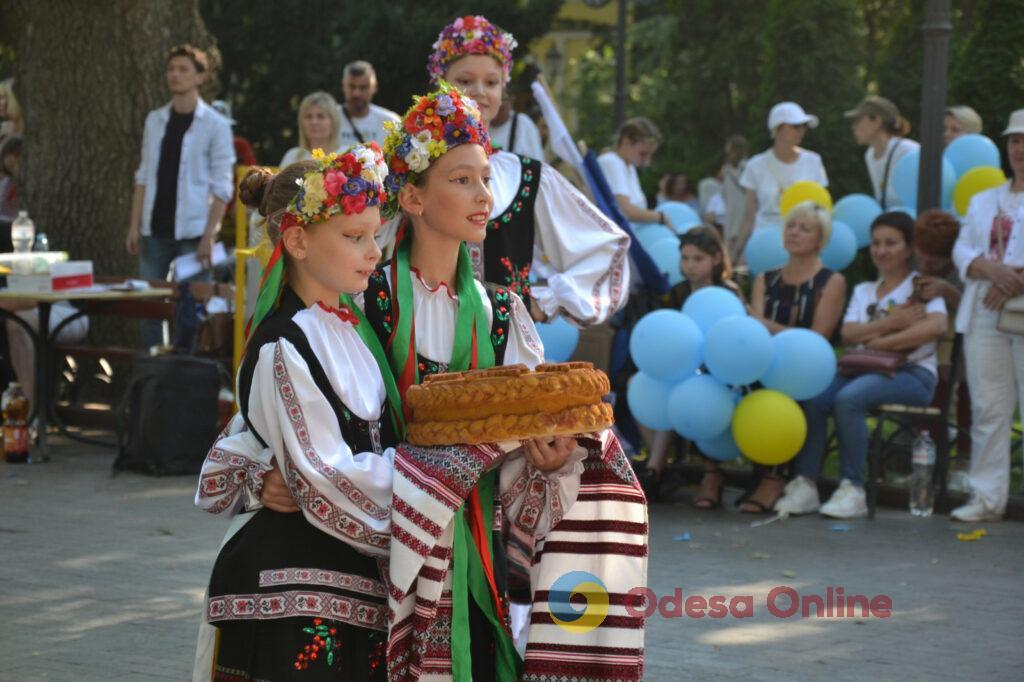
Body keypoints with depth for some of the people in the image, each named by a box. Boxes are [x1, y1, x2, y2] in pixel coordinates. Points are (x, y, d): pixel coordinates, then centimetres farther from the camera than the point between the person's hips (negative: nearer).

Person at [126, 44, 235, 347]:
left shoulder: (215, 125, -2)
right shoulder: (155, 120, 11)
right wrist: (135, 226, 5)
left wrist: (209, 236, -13)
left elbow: (222, 188, -5)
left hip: (191, 232, -4)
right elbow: (143, 177, 14)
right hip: (155, 231, 4)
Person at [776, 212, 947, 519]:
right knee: (811, 398, -25)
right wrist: (892, 323, -10)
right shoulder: (863, 291, 24)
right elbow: (848, 333, 5)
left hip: (913, 373, -5)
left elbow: (937, 326, -15)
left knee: (848, 399, -34)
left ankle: (852, 490, -31)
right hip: (865, 368, 5)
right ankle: (805, 484, -25)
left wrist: (882, 342, -15)